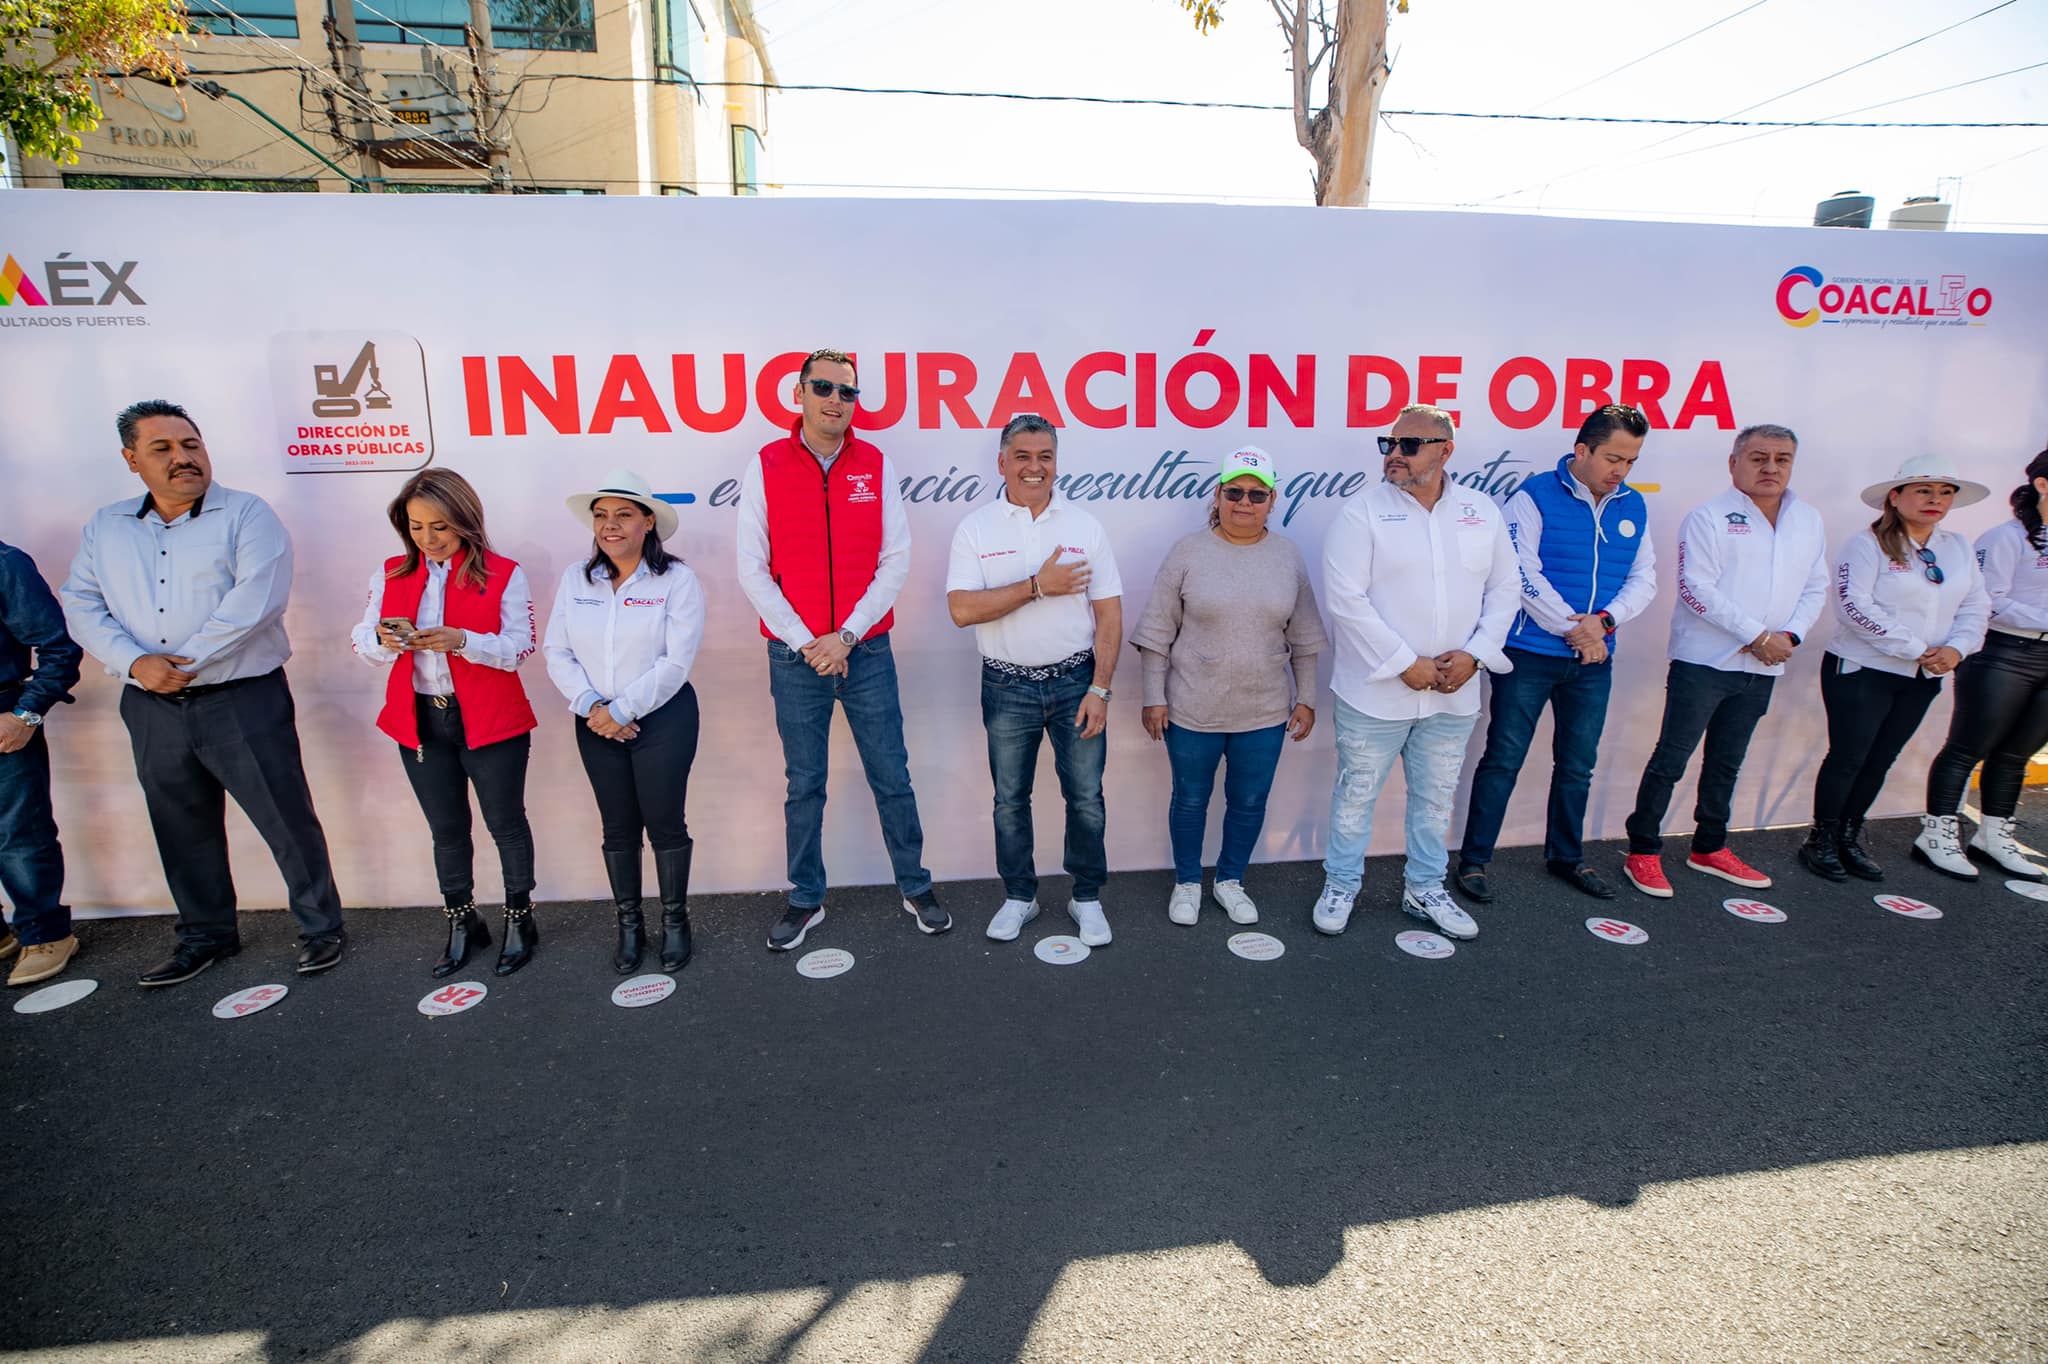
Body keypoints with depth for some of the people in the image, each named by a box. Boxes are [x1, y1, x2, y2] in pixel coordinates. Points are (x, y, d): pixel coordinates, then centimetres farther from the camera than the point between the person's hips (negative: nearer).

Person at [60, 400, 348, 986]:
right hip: (152, 710, 5)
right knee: (183, 830, 16)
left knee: (286, 818, -1)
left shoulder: (246, 514, -5)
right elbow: (81, 606, 6)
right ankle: (206, 935, 33)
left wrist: (187, 661, -17)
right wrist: (134, 661, -11)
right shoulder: (105, 529, 11)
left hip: (243, 700, -5)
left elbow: (256, 598, -17)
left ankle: (321, 926, 14)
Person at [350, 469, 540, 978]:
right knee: (446, 829, 15)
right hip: (421, 722, 4)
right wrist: (384, 640, -21)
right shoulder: (390, 574, 6)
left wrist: (461, 640, -28)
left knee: (505, 823, 7)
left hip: (491, 722, -4)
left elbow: (519, 648, -13)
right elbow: (362, 642, 2)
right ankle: (461, 924, 30)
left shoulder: (503, 574, -7)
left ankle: (519, 920, 24)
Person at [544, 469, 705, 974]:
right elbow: (558, 654, 1)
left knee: (665, 823, 4)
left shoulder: (676, 580, -9)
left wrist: (622, 710, -17)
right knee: (618, 826, 13)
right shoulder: (575, 578, 4)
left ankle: (674, 920, 23)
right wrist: (591, 707, -13)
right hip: (597, 723, 4)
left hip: (663, 719, -4)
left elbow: (676, 663, -15)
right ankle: (629, 925, 28)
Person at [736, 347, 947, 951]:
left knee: (891, 776, 8)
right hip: (795, 656, 0)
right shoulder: (765, 467, -1)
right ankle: (805, 900, 25)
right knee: (804, 786, 10)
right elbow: (752, 569, -4)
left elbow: (896, 560, -2)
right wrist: (806, 642, -10)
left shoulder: (877, 466, 1)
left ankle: (915, 888, 24)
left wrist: (846, 636, -10)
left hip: (865, 651, 1)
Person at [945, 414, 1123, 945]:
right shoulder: (976, 529, -2)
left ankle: (1086, 898, 25)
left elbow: (1109, 615, -1)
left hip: (1075, 682, 0)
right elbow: (961, 609, -14)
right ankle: (1018, 896, 29)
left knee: (1085, 797, 6)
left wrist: (1100, 689, -8)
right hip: (1007, 687, 0)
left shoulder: (1085, 526, 1)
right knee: (1010, 799, 11)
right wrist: (1038, 586, -19)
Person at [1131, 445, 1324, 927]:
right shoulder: (1188, 551, -6)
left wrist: (1306, 698, 7)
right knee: (1190, 799, 13)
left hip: (1265, 711, 2)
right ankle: (1187, 882, 35)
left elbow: (1304, 638, 8)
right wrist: (1154, 697, -6)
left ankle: (1230, 880, 37)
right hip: (1192, 709, -2)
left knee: (1249, 802, 14)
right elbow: (1158, 633, -4)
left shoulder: (1289, 556, 2)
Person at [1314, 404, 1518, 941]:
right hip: (1375, 691, -4)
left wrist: (1474, 654, -8)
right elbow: (1345, 599, -16)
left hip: (1453, 693, 4)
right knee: (1356, 795, 8)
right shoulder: (1364, 512, -10)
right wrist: (1405, 663, -17)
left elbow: (1504, 587, 8)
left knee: (1436, 797, 17)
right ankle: (1340, 886, 26)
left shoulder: (1483, 511, 4)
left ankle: (1425, 889, 35)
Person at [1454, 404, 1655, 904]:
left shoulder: (1633, 507, 9)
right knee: (1503, 760, -1)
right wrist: (1573, 628, -13)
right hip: (1530, 655, -5)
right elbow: (1523, 575, -15)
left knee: (1577, 766, 15)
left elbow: (1644, 579, 7)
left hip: (1593, 659, 6)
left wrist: (1604, 620, -12)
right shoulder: (1535, 497, -8)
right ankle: (1474, 860, 10)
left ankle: (1566, 856, 31)